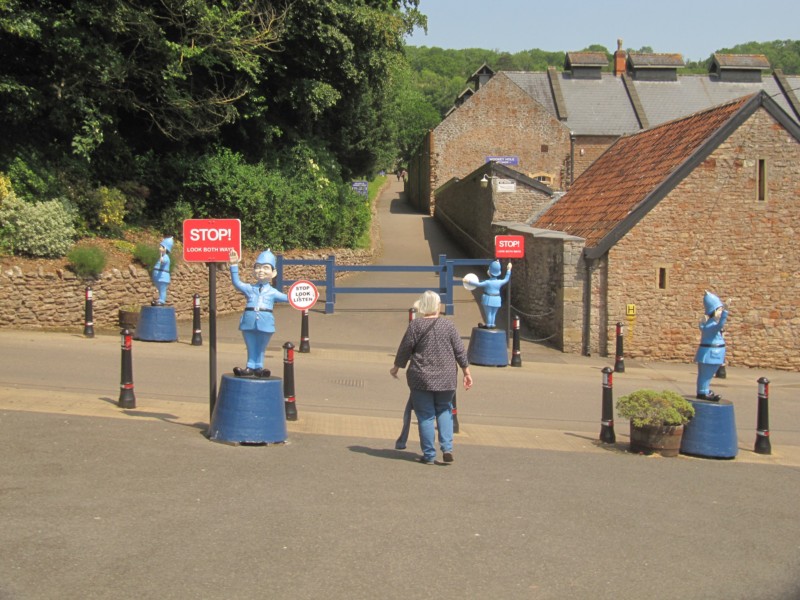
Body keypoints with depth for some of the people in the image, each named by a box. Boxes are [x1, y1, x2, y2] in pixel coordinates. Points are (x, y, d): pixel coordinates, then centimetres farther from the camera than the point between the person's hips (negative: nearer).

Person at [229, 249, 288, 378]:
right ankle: (250, 367, 15)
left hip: (265, 322, -1)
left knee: (261, 348, 9)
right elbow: (236, 282, 0)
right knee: (251, 347, 8)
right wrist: (234, 265, -7)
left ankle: (258, 368, 17)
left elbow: (287, 298, 5)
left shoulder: (272, 292, 8)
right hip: (249, 322, 1)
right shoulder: (250, 289, 9)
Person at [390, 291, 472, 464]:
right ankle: (447, 448, 3)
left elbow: (404, 349, -2)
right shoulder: (448, 325, 0)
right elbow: (460, 351, 3)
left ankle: (429, 455, 8)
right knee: (444, 411, 18)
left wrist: (396, 368, 13)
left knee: (425, 416, 6)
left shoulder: (415, 325, -6)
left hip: (421, 378, -2)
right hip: (446, 379, 2)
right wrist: (466, 373, 12)